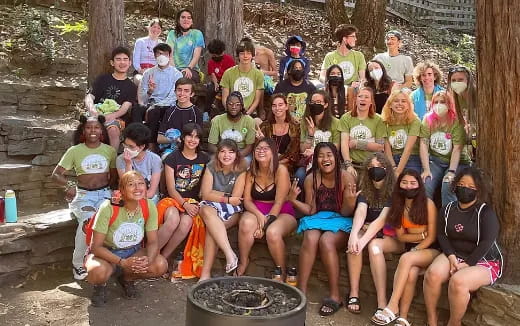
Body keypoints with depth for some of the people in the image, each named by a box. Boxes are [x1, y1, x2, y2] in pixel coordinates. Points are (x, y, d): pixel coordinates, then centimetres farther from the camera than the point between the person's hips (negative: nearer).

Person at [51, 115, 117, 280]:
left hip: (104, 194, 1)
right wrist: (70, 184, -14)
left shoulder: (110, 151, 12)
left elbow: (114, 176, 18)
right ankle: (78, 264, -19)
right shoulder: (74, 151, 7)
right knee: (89, 218, -35)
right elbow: (56, 174, 6)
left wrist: (106, 187, 0)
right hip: (82, 195, -1)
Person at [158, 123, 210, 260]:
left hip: (193, 201, 2)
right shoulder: (172, 158, 3)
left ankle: (163, 258, -18)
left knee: (186, 222, -33)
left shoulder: (204, 159, 12)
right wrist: (185, 204, -15)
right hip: (173, 199, -1)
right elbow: (171, 189, -1)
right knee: (173, 219, -36)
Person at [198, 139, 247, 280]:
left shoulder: (241, 171, -3)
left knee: (211, 227, -31)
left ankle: (206, 272, -29)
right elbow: (206, 195, -5)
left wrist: (216, 194, -6)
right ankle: (230, 254, -43)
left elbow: (236, 198, -11)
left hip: (232, 211, -2)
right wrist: (227, 198, -10)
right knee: (207, 211, -35)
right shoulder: (211, 168, 3)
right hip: (211, 206, 2)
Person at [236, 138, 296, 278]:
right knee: (246, 223, -32)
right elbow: (247, 200, -1)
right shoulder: (251, 172, 3)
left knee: (272, 232, -36)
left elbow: (279, 203, -14)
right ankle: (243, 263, -6)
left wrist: (266, 222, -19)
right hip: (256, 210, 3)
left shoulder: (281, 170, -12)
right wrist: (259, 216, -20)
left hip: (281, 213, -3)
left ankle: (282, 272, -9)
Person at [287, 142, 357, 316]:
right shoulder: (311, 179, -4)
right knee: (310, 239, -31)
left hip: (340, 221, -2)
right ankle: (301, 290, -24)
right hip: (317, 218, 2)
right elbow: (310, 210, -1)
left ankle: (335, 295, -20)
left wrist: (350, 203, -30)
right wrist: (293, 200, -17)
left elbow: (345, 213, -9)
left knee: (326, 242, -32)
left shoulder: (347, 178, -11)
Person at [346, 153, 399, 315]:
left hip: (393, 238, -4)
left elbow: (382, 220, -24)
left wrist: (364, 241, -37)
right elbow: (360, 212, -18)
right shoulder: (365, 192, 2)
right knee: (355, 240, -28)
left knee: (374, 245, -34)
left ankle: (382, 304, -35)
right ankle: (353, 293, -25)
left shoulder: (394, 192, -11)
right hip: (369, 232, 4)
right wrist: (354, 235, -37)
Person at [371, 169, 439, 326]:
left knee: (406, 259, -34)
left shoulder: (428, 204, -9)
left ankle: (392, 307, -34)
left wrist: (413, 252, -18)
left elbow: (432, 237, -10)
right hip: (411, 249, 3)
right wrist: (422, 235, -9)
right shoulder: (398, 206, 4)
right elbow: (401, 236, 4)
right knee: (411, 274, -30)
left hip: (431, 249, -3)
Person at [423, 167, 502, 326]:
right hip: (454, 255, 4)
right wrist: (452, 257, -14)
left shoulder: (486, 212, -9)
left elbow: (487, 242, -17)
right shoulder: (447, 209, 7)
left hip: (483, 261, -4)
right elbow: (441, 235, 3)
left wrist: (467, 264, -21)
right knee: (432, 274, -27)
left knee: (458, 281, -35)